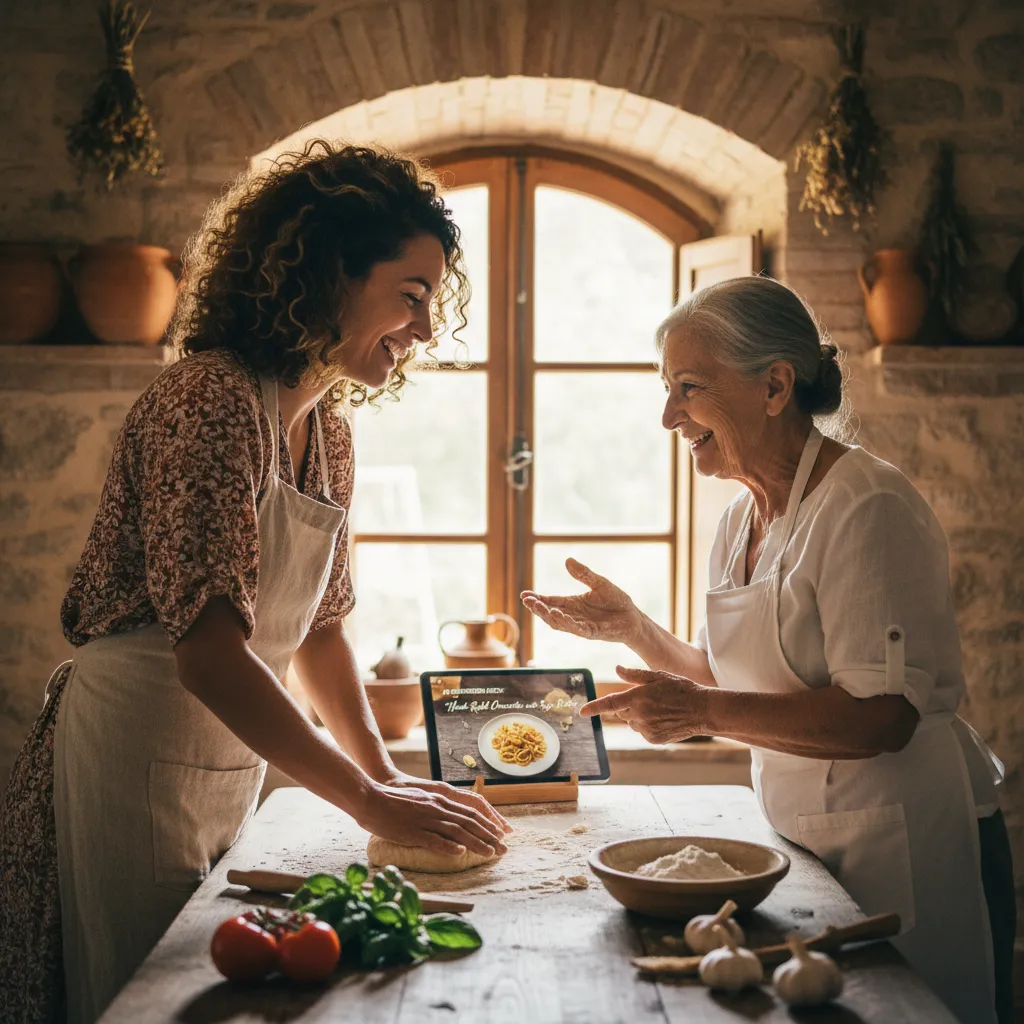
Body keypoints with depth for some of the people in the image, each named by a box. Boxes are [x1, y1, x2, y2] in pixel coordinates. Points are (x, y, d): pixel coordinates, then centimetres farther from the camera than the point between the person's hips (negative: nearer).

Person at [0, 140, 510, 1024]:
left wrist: (386, 773, 8)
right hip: (133, 772, -9)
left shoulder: (328, 429, 8)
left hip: (233, 772, 9)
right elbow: (208, 652, -28)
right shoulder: (211, 400, -20)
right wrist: (366, 799, -24)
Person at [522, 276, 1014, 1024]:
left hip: (908, 849, -8)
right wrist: (631, 627, 3)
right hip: (803, 839, 8)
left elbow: (883, 716, -26)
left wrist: (707, 713, -30)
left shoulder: (868, 507, -19)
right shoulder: (741, 520, 7)